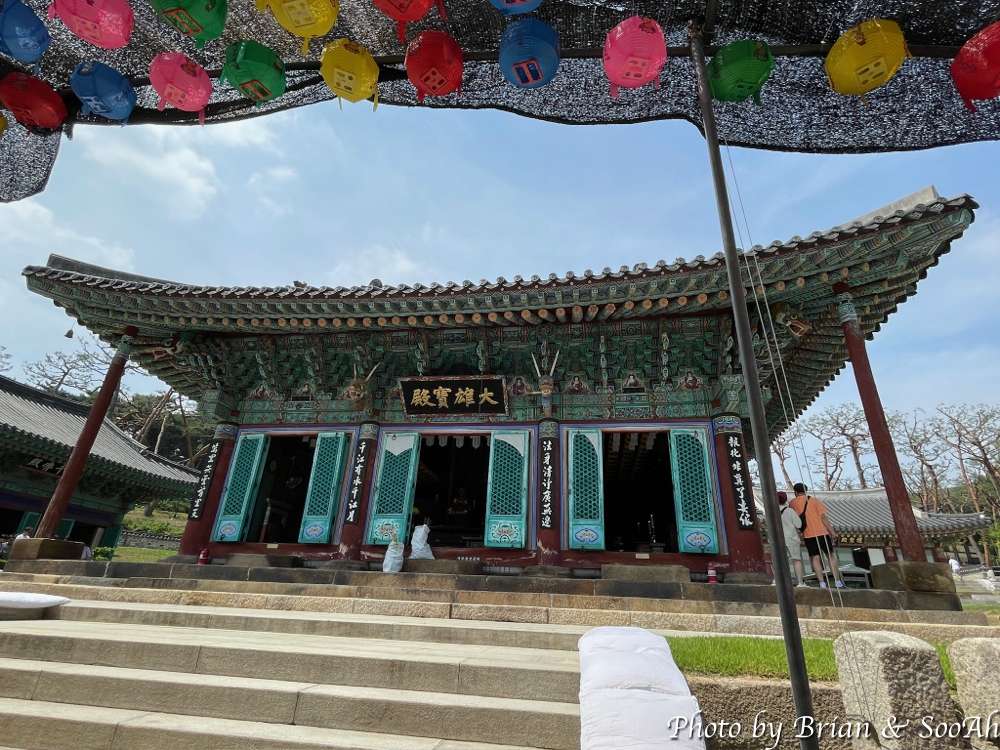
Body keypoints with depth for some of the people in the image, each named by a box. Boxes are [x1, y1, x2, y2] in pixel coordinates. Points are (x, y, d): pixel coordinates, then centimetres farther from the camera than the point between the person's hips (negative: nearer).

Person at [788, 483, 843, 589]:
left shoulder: (792, 503, 6)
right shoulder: (813, 500, 0)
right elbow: (823, 516, -6)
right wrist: (831, 530, -1)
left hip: (808, 535, 0)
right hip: (822, 532, 0)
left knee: (815, 558, 1)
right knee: (830, 555, 10)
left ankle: (822, 583, -5)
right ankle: (837, 582, 10)